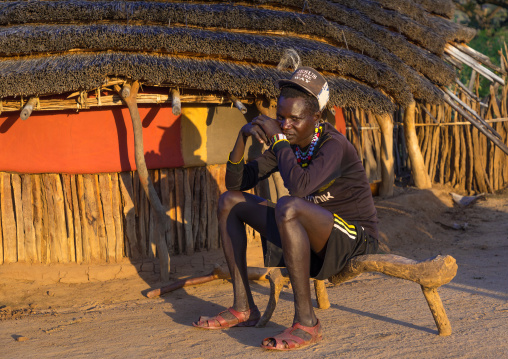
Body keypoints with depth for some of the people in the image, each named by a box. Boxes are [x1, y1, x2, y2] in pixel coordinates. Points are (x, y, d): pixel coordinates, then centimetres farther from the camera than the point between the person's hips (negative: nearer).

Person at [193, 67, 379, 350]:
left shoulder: (334, 145, -21)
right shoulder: (288, 143, 3)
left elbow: (300, 185, -41)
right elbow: (237, 182, 6)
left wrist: (276, 138, -27)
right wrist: (243, 137, -11)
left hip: (355, 238, -9)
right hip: (314, 235, 9)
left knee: (288, 207, -38)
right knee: (230, 201, 7)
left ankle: (307, 322, -31)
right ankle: (243, 308, 2)